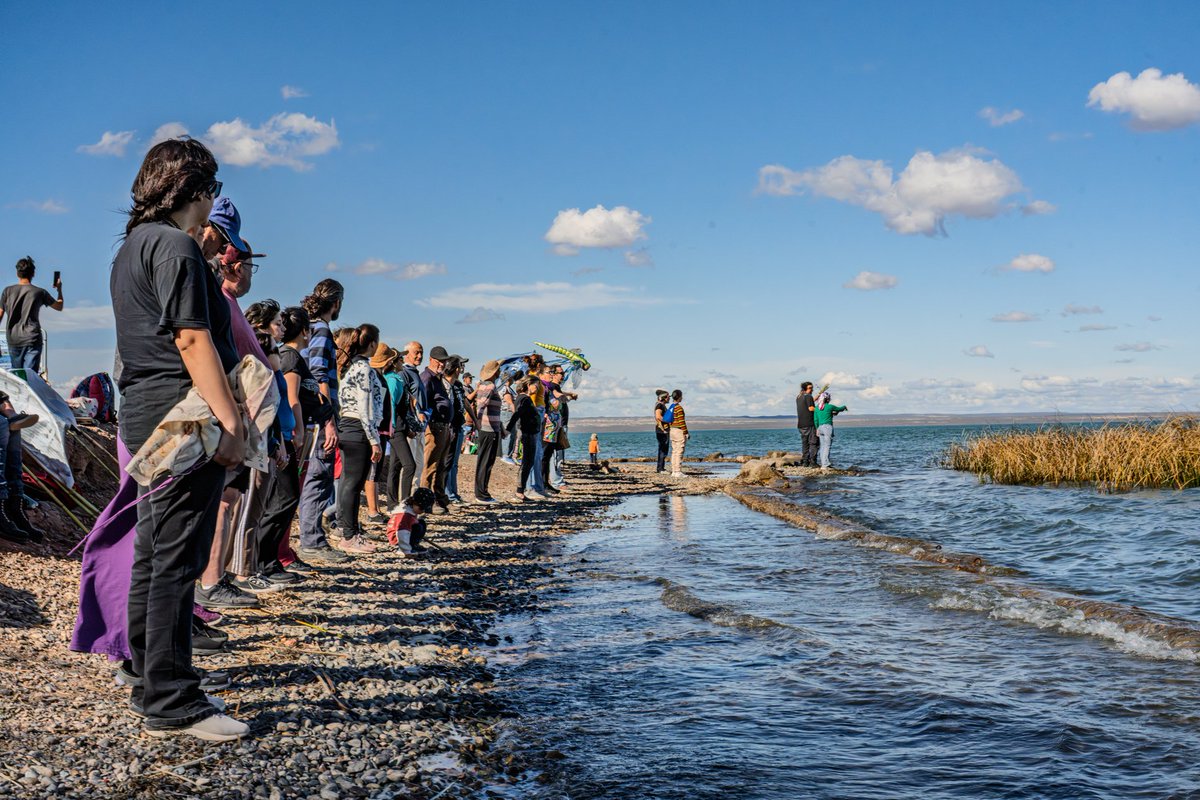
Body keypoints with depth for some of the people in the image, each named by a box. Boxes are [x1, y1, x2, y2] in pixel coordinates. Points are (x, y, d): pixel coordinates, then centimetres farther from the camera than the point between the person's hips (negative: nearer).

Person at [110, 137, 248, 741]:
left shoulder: (132, 246, 20)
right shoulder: (176, 245, -11)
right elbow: (192, 339, -18)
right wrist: (229, 421, -20)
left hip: (146, 417, 11)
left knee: (153, 555, 16)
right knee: (176, 561, -8)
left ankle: (148, 683, 27)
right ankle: (172, 703, -3)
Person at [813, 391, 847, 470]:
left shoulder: (816, 408, 8)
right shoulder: (830, 407, -5)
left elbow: (815, 420, 10)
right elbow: (839, 409, 11)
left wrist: (817, 429, 17)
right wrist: (844, 407, 32)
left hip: (820, 427, 6)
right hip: (828, 427, -6)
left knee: (822, 446, 9)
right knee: (827, 446, -6)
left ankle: (823, 464, 8)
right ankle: (825, 465, -13)